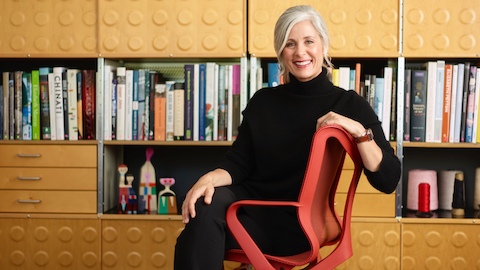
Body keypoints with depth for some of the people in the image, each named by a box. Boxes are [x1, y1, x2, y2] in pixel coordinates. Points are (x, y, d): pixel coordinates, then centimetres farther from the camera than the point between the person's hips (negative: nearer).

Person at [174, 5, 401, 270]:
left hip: (300, 222, -3)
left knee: (203, 229, -28)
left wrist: (359, 130, -22)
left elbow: (388, 181, -8)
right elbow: (239, 162, 3)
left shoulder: (349, 104, -1)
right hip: (253, 202, 3)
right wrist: (210, 178, -19)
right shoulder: (263, 101, 8)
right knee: (205, 206, -32)